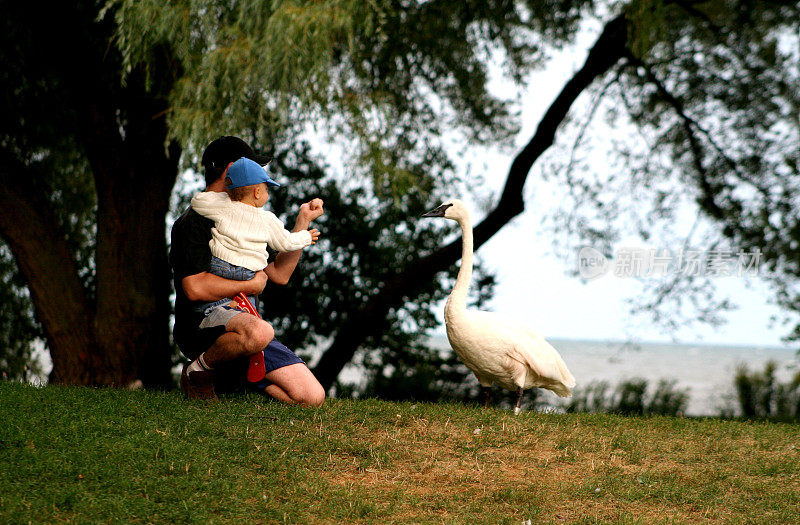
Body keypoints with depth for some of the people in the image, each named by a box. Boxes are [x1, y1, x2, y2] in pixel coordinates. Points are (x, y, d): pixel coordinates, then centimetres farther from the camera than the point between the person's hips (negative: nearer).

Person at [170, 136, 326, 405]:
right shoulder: (194, 222, -6)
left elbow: (279, 274, 24)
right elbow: (195, 288, -19)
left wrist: (303, 222, 18)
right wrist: (251, 285, -7)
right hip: (200, 323, -8)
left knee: (313, 397, -8)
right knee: (259, 333, -42)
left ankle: (234, 373, 12)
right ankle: (200, 368, -13)